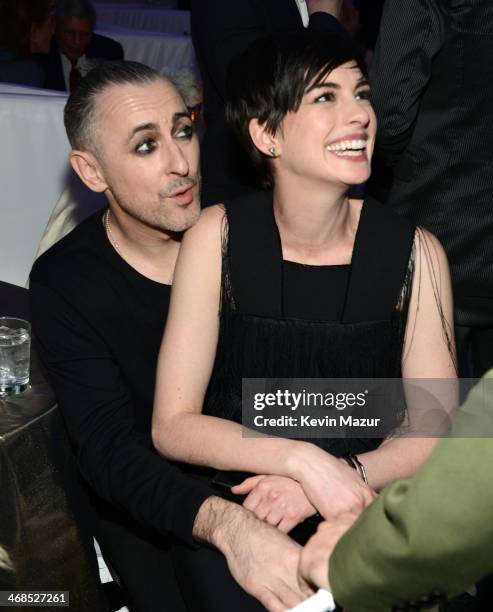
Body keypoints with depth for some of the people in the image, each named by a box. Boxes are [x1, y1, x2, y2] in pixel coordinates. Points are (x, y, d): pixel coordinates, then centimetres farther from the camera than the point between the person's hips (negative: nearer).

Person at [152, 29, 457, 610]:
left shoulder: (415, 253, -6)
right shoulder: (218, 236, -8)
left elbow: (434, 432, -2)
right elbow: (172, 426, -8)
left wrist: (342, 476, -19)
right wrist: (305, 461, -21)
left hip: (367, 505, 2)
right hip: (229, 511, -1)